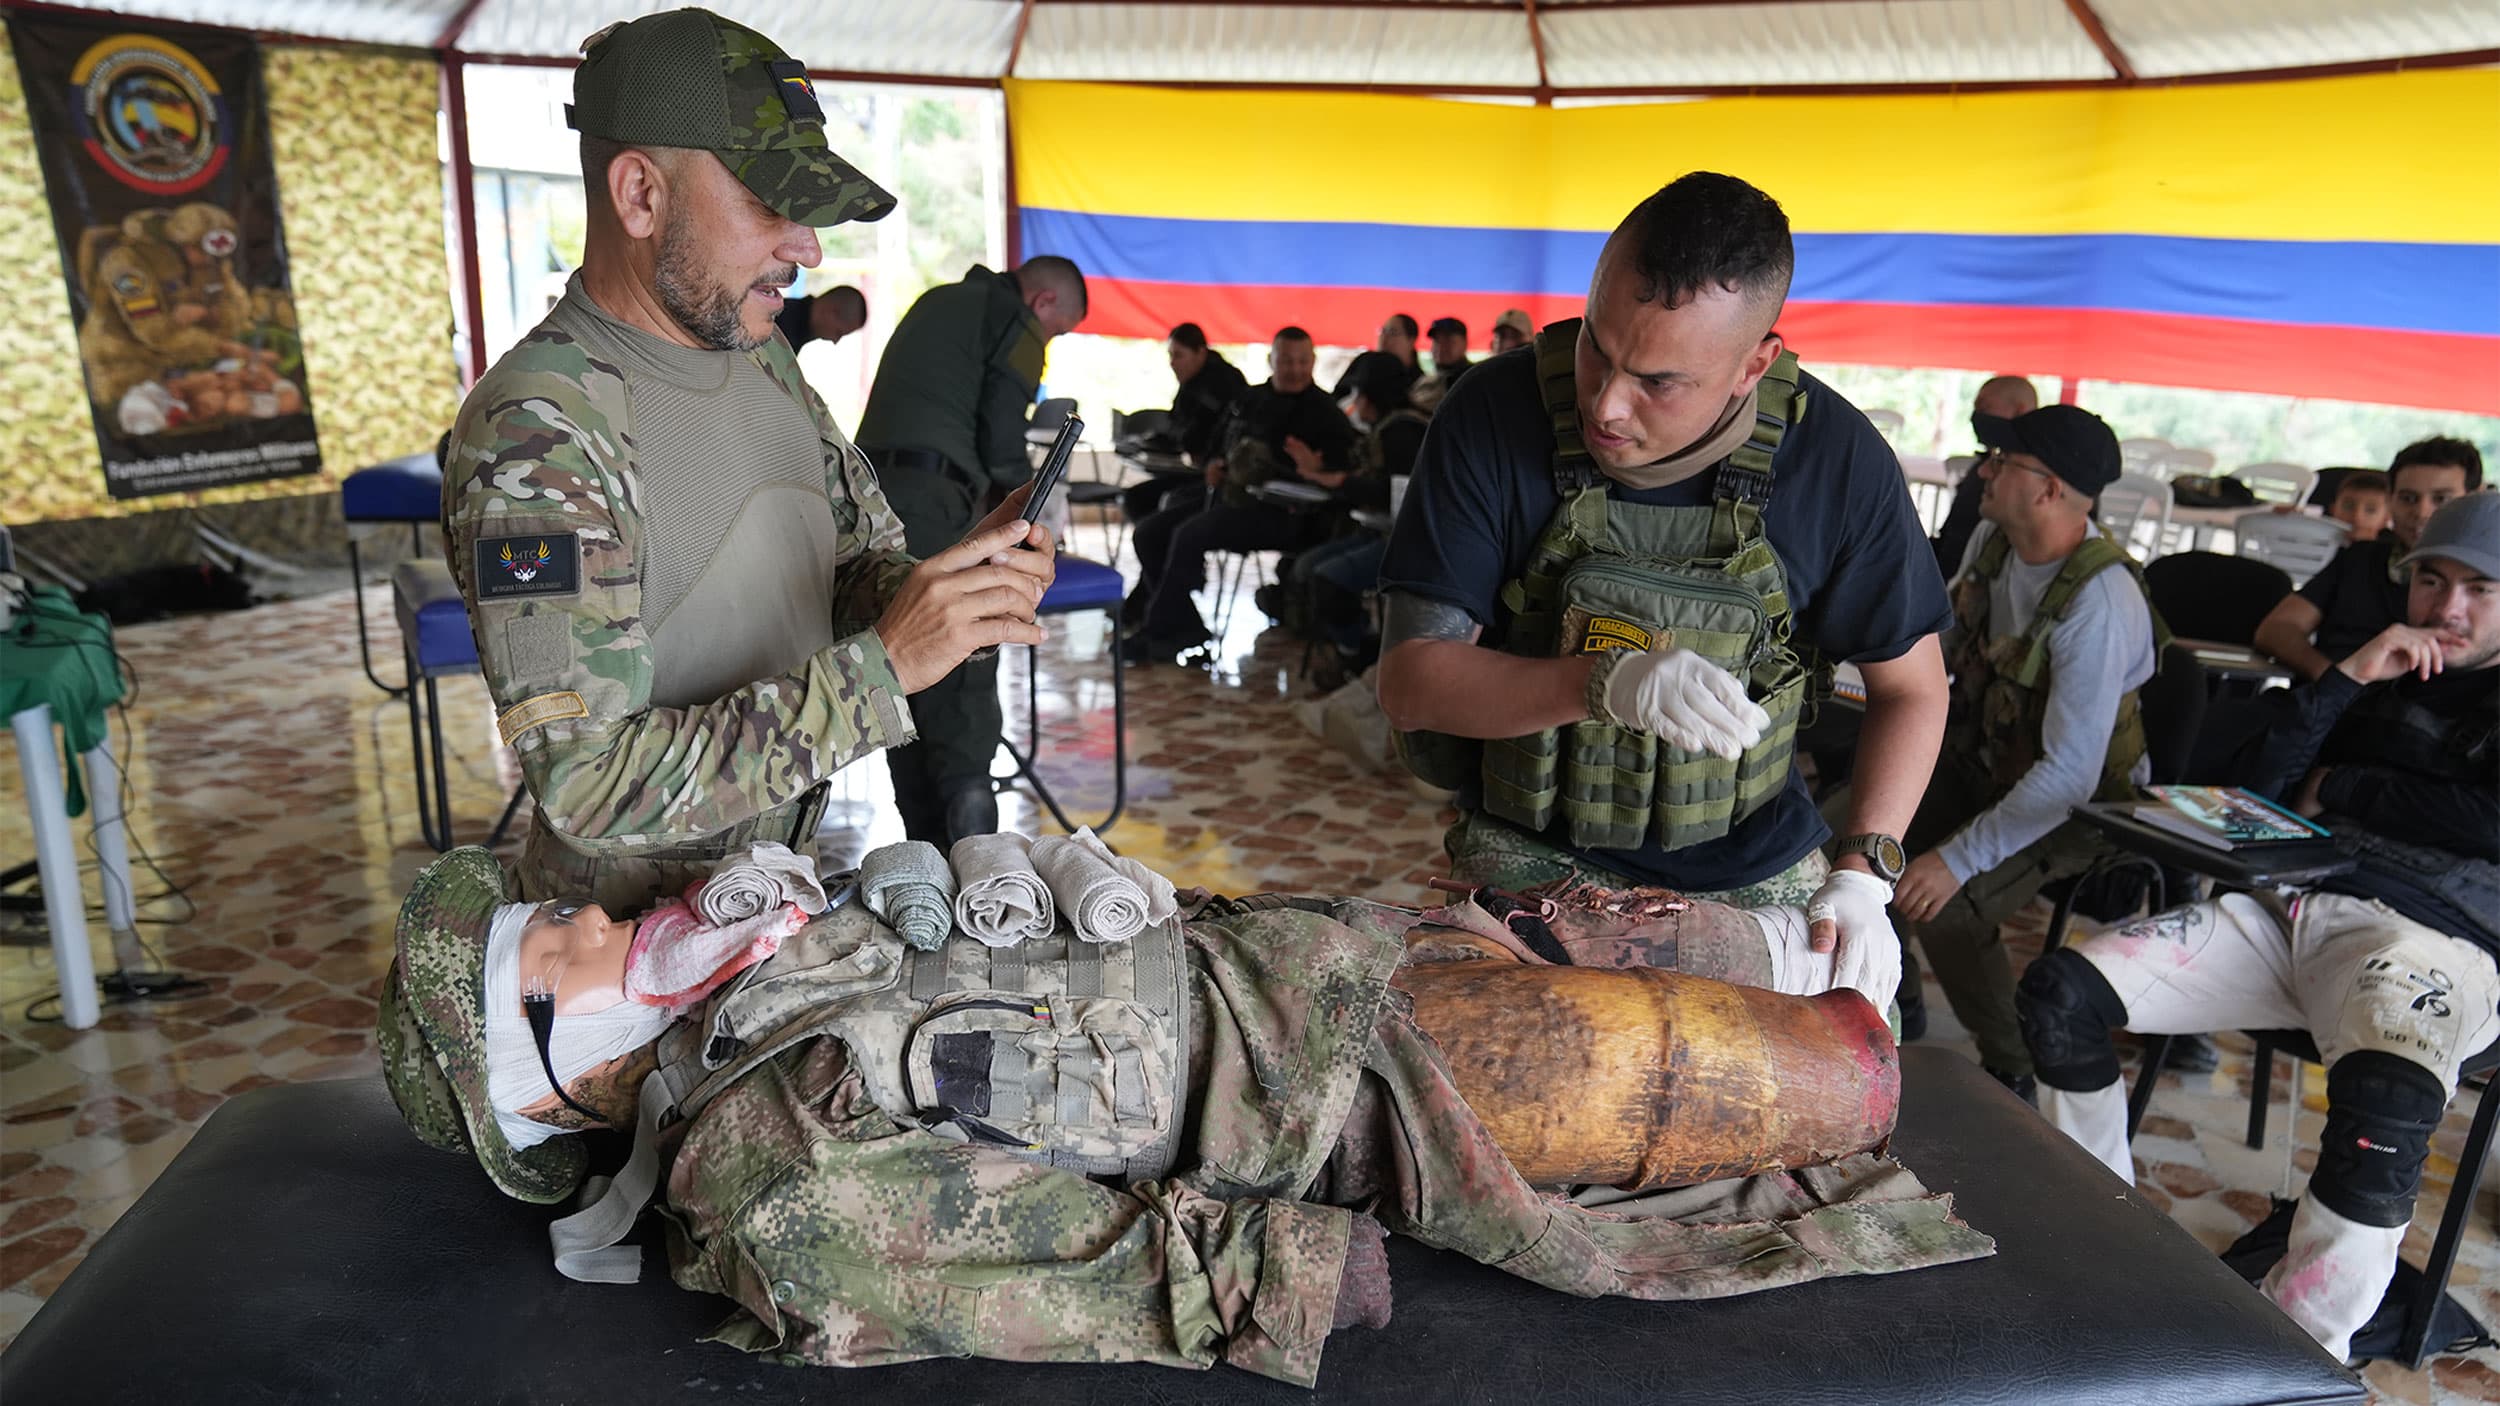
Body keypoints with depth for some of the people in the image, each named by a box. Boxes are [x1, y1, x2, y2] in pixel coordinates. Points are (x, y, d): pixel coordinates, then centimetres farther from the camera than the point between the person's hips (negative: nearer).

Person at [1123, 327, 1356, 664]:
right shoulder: (1248, 400, 21)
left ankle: (1156, 633, -17)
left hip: (1279, 513, -8)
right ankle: (1187, 628, -9)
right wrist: (1214, 465, 11)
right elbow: (1219, 444, 33)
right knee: (1149, 532, -5)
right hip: (1225, 496, 8)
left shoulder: (1324, 413, 1)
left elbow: (1341, 469, -10)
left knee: (1189, 535, -28)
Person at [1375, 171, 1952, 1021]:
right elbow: (1409, 680, -16)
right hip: (1532, 859, -1)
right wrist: (1605, 684, -32)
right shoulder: (1494, 418, -15)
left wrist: (1864, 874, -10)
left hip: (1752, 871, 2)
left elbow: (1911, 686, 3)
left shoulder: (1835, 458, -11)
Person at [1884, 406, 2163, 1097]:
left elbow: (2069, 776, -32)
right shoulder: (1991, 540, -5)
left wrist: (1960, 858, -32)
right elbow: (1944, 640, 17)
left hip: (2078, 805, -8)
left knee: (1943, 908, -27)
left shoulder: (2101, 605, -31)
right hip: (1981, 760, 8)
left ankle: (2014, 1073, -1)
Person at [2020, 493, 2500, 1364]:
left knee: (2385, 1114, -38)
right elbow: (2251, 786, 13)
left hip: (2429, 938, -5)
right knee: (2060, 993, -13)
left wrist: (2335, 791, 2)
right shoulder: (2377, 676, 24)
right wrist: (2345, 678, 3)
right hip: (2288, 905, 5)